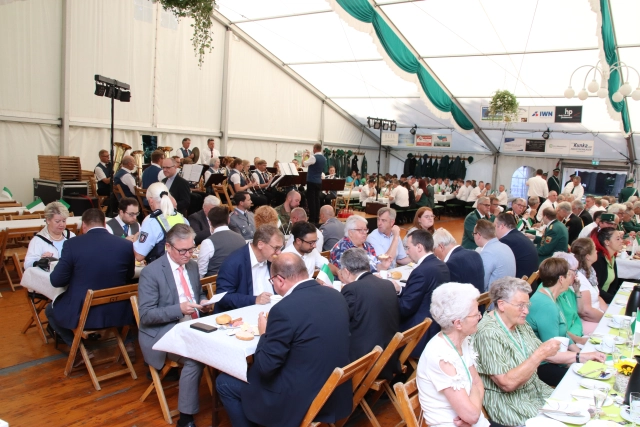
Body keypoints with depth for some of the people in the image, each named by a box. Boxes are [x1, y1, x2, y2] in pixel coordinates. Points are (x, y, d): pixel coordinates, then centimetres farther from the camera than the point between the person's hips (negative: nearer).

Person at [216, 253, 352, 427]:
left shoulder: (284, 309, -24)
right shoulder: (337, 296, -1)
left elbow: (266, 366, -17)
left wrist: (265, 334, 0)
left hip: (299, 399, -8)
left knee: (224, 382, 12)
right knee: (253, 369, 30)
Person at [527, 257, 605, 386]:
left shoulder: (549, 298, 7)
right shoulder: (546, 307, -25)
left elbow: (562, 332, 13)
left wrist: (580, 352, 1)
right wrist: (583, 357, -14)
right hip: (543, 367, -10)